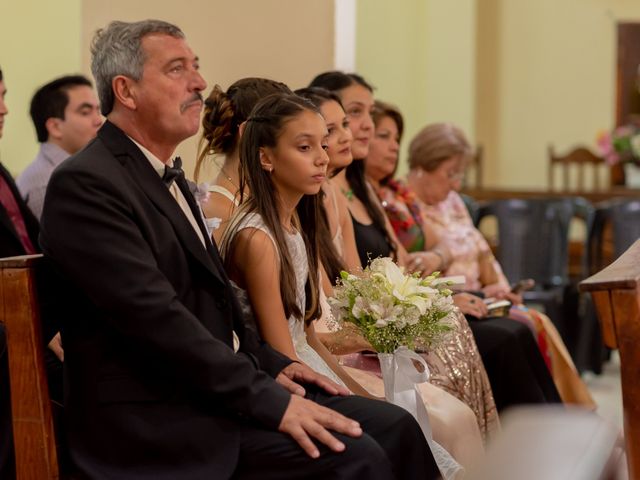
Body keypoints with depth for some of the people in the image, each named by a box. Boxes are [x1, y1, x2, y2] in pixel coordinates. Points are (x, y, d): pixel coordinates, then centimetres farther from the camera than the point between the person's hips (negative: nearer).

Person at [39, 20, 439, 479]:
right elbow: (155, 316, -22)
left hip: (214, 388, 9)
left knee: (395, 428, -2)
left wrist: (271, 363, 7)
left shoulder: (168, 177, 17)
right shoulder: (84, 183, -14)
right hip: (157, 422, -9)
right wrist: (268, 401, -22)